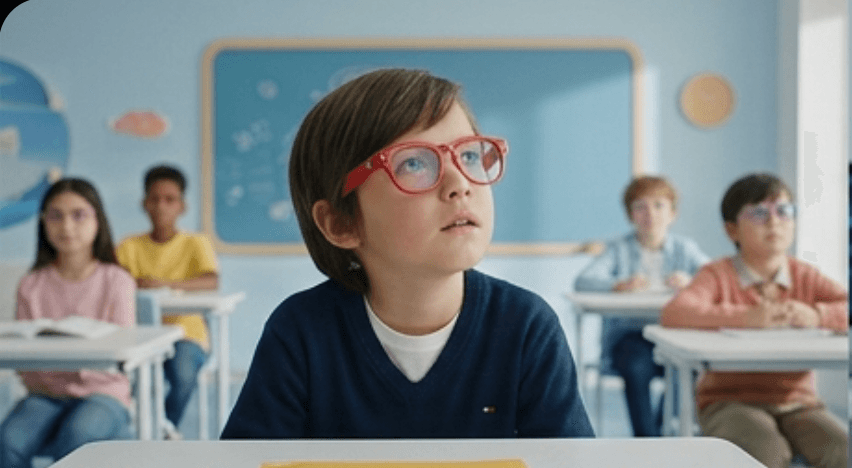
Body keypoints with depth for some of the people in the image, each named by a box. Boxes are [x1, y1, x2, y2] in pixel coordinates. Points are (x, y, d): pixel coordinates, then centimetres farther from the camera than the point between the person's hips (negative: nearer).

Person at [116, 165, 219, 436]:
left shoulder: (195, 244, 3)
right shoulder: (130, 246, 11)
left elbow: (212, 281, -16)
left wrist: (166, 284, -31)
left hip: (186, 334, -1)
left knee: (183, 375, -34)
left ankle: (166, 427, -1)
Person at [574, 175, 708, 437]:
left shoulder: (685, 249, 15)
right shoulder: (619, 250, 11)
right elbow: (583, 281, -5)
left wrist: (690, 282, -22)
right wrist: (620, 285, -24)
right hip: (628, 334, -1)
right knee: (637, 366, -34)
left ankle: (663, 429, -9)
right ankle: (646, 440, -23)